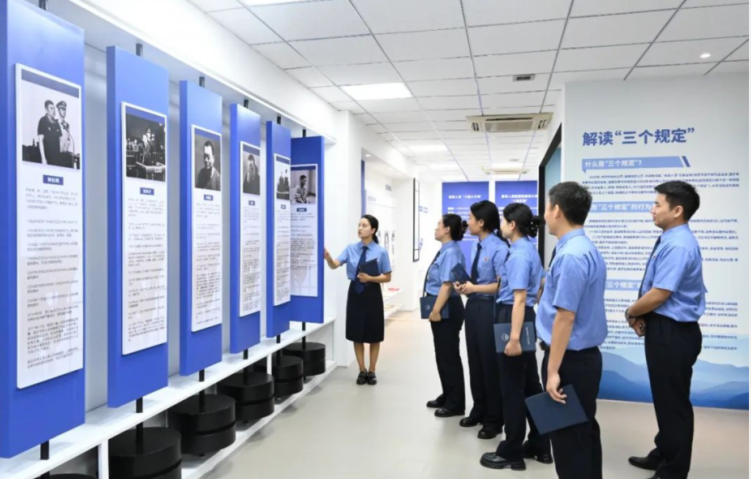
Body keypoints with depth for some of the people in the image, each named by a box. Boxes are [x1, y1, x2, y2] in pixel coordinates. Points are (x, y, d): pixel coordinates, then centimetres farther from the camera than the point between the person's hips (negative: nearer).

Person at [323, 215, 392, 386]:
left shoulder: (381, 252, -6)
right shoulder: (351, 248, 0)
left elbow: (387, 277, -2)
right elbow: (335, 265, -13)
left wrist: (370, 278, -18)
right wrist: (328, 258, -34)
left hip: (372, 294, -2)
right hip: (355, 293, 2)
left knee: (373, 336, 8)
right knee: (357, 335, 9)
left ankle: (371, 371, 25)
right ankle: (362, 371, 24)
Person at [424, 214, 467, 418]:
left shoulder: (451, 252, -20)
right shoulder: (445, 251, 11)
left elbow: (447, 285, -24)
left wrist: (435, 311, -22)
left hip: (447, 309, -10)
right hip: (441, 308, 10)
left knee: (449, 356, 1)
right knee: (442, 354, 19)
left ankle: (455, 404, 15)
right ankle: (447, 397, 34)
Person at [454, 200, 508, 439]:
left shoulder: (499, 248, -18)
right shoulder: (476, 247, 9)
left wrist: (474, 288, -19)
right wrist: (465, 285, 0)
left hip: (489, 308, -9)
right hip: (473, 306, 9)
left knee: (490, 363, 4)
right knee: (475, 361, 18)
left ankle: (494, 420, 21)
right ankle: (479, 411, 35)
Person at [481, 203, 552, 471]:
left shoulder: (519, 254, -18)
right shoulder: (528, 249, 13)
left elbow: (519, 298, -24)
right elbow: (538, 287, 22)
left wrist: (514, 337, -27)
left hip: (512, 318, -10)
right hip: (526, 319, 10)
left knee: (512, 388, 2)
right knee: (530, 384, 17)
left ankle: (511, 453, 16)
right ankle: (539, 446, 30)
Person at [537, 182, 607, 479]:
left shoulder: (571, 256, -23)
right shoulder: (587, 249, 9)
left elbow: (565, 317, -24)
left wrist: (553, 370, -21)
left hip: (570, 359, -10)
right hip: (585, 356, 10)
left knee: (568, 436, 4)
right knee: (583, 431, 21)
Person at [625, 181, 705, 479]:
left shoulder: (678, 245, -23)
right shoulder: (669, 241, 9)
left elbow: (658, 295, -23)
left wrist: (631, 313, -6)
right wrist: (641, 314, 1)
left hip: (673, 333, -10)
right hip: (664, 330, 10)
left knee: (674, 402, 5)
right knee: (664, 398, 22)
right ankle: (663, 455, 39)